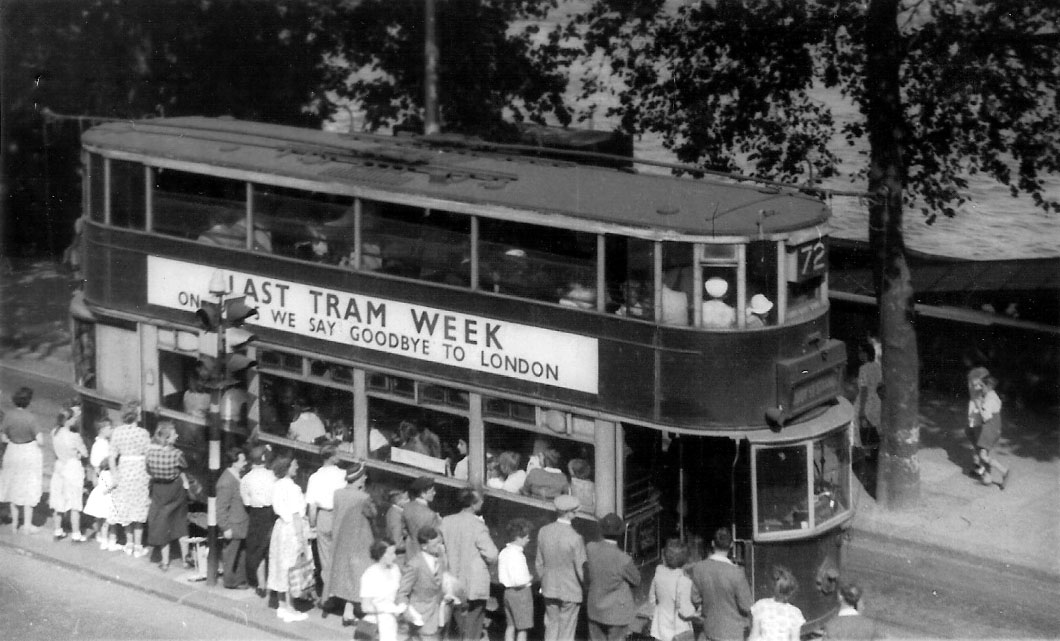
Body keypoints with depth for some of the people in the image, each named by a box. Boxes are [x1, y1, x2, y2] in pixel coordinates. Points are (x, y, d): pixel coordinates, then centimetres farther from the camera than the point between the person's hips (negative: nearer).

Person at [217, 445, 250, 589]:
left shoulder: (236, 477, 3)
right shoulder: (226, 482, -25)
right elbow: (221, 507, -22)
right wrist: (226, 528, -21)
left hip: (241, 524, 9)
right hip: (233, 527, -9)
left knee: (242, 553, 18)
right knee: (231, 555, 8)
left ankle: (241, 580, 29)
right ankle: (231, 582, 22)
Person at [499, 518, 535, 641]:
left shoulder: (503, 553, 8)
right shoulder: (517, 555, -20)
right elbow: (519, 581, -25)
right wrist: (530, 578, -5)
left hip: (508, 591, 8)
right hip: (521, 592, -8)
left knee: (510, 626, 13)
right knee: (522, 629, 0)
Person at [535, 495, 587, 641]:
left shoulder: (543, 532, -4)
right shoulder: (575, 538, -21)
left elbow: (539, 563, 5)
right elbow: (581, 569, -15)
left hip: (549, 590, 5)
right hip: (571, 591, -5)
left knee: (551, 628, 15)